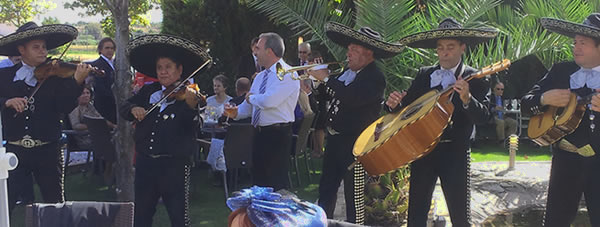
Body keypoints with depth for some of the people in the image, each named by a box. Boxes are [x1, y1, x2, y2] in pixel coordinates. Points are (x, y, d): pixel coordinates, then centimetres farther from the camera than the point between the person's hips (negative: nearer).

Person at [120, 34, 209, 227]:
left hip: (174, 165, -5)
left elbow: (189, 127, -19)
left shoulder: (189, 95, -5)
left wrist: (191, 106, -39)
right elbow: (123, 109, 10)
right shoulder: (149, 91, 11)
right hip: (145, 162, 5)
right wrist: (133, 109, -12)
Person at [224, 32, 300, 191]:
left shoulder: (287, 74, -12)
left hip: (278, 136, -9)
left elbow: (268, 101, -26)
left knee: (276, 184, -6)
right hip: (260, 134, 9)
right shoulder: (260, 77, 16)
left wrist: (251, 97, -6)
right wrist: (237, 112, -3)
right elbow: (249, 105, 18)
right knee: (258, 179, 14)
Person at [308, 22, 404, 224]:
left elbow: (353, 97, -30)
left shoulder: (375, 77, -16)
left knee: (354, 194, -1)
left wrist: (326, 78, -22)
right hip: (335, 139, 9)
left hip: (355, 143, -9)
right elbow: (333, 99, 15)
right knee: (326, 189, 18)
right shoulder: (348, 72, 10)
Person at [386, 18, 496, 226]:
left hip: (455, 152, -4)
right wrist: (394, 104, -10)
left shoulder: (475, 79, -2)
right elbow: (406, 108, 12)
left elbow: (483, 117, -14)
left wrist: (467, 98, -33)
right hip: (422, 148, 4)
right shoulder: (424, 75, 11)